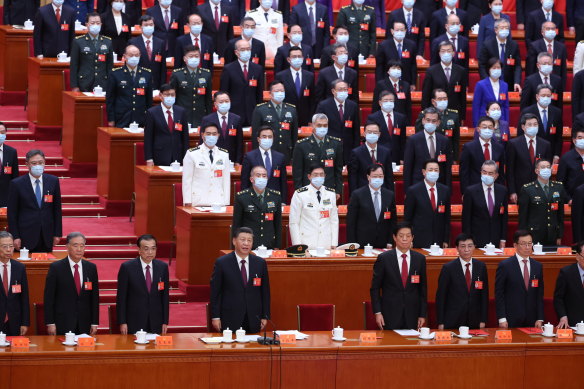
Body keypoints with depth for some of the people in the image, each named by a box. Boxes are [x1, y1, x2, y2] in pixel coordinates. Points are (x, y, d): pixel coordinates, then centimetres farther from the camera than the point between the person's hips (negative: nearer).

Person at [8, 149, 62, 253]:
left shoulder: (53, 181, 5)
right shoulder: (17, 184, -3)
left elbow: (57, 209, 9)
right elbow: (12, 213, -1)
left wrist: (57, 233, 6)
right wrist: (15, 237, -6)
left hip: (47, 236, 2)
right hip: (26, 236, -2)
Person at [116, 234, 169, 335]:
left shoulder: (163, 267, 4)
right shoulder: (127, 267, -6)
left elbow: (165, 296, 7)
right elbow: (121, 297, -4)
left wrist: (165, 322, 5)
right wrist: (122, 322, -7)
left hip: (156, 323, 3)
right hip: (134, 322, -2)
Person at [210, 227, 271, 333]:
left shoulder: (260, 263, 6)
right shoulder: (222, 263, -2)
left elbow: (265, 292, 10)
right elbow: (215, 293, -1)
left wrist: (265, 317, 6)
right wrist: (215, 317, -5)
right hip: (230, 320, -2)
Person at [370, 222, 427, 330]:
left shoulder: (420, 259, 5)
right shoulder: (384, 258, -2)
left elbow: (423, 288, 9)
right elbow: (375, 288, 1)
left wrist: (422, 315, 6)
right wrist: (377, 312, -6)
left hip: (412, 316, 2)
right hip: (390, 315, -2)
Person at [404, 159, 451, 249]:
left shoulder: (445, 190, 7)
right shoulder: (413, 191, -4)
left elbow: (447, 217, 10)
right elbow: (407, 218, -1)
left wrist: (446, 240, 6)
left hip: (439, 241, 3)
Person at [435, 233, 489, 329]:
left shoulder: (481, 267, 5)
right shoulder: (448, 268, -4)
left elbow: (484, 294, 9)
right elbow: (440, 296, -2)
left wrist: (483, 320, 5)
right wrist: (441, 323, -5)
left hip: (474, 322, 3)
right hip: (452, 322, -2)